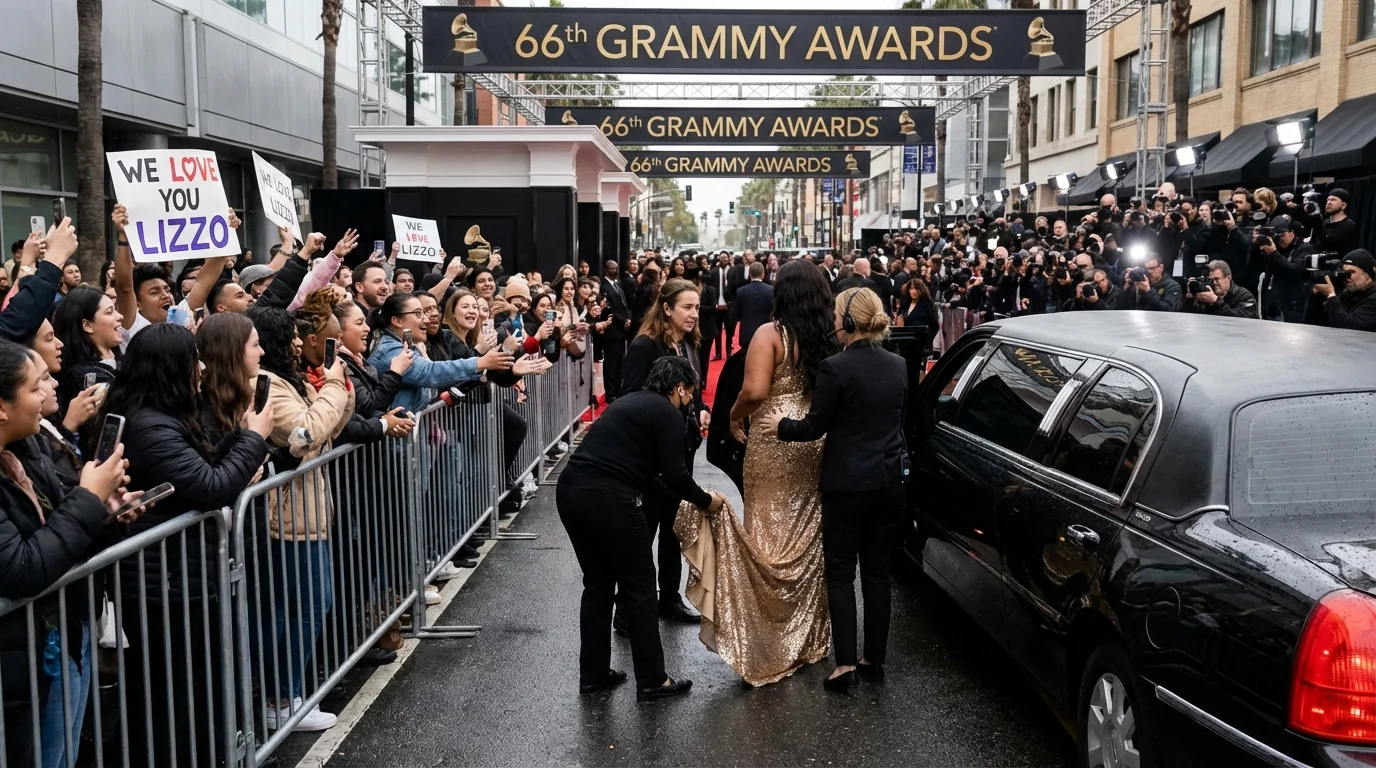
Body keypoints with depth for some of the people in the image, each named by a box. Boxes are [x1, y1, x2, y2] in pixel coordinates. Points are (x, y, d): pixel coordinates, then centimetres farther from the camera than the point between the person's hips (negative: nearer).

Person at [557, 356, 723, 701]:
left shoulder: (631, 401, 24)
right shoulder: (667, 413, -1)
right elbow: (674, 474, -6)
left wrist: (684, 497, 32)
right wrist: (706, 501, 11)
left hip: (569, 491, 8)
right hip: (608, 500, -8)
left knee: (598, 584, 20)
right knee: (638, 587, 5)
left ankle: (593, 674, 27)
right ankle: (652, 680, 13)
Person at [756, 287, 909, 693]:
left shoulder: (836, 367, -15)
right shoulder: (899, 366, 5)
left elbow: (815, 427, -10)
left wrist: (781, 426, 7)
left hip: (847, 484, -6)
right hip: (889, 480, 6)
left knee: (841, 573, 4)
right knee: (877, 572, 13)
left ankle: (845, 664, 1)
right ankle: (874, 660, 20)